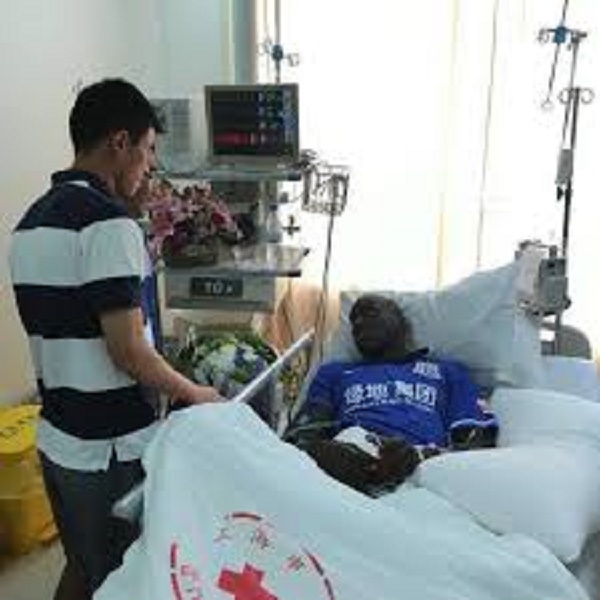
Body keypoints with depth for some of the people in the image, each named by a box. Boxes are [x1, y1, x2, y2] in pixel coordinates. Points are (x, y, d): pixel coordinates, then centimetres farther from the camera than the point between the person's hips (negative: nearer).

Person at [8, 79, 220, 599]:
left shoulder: (31, 221, 9)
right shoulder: (107, 221, -20)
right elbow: (128, 350, -22)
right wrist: (194, 394, -6)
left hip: (57, 439, 8)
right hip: (112, 449, -8)